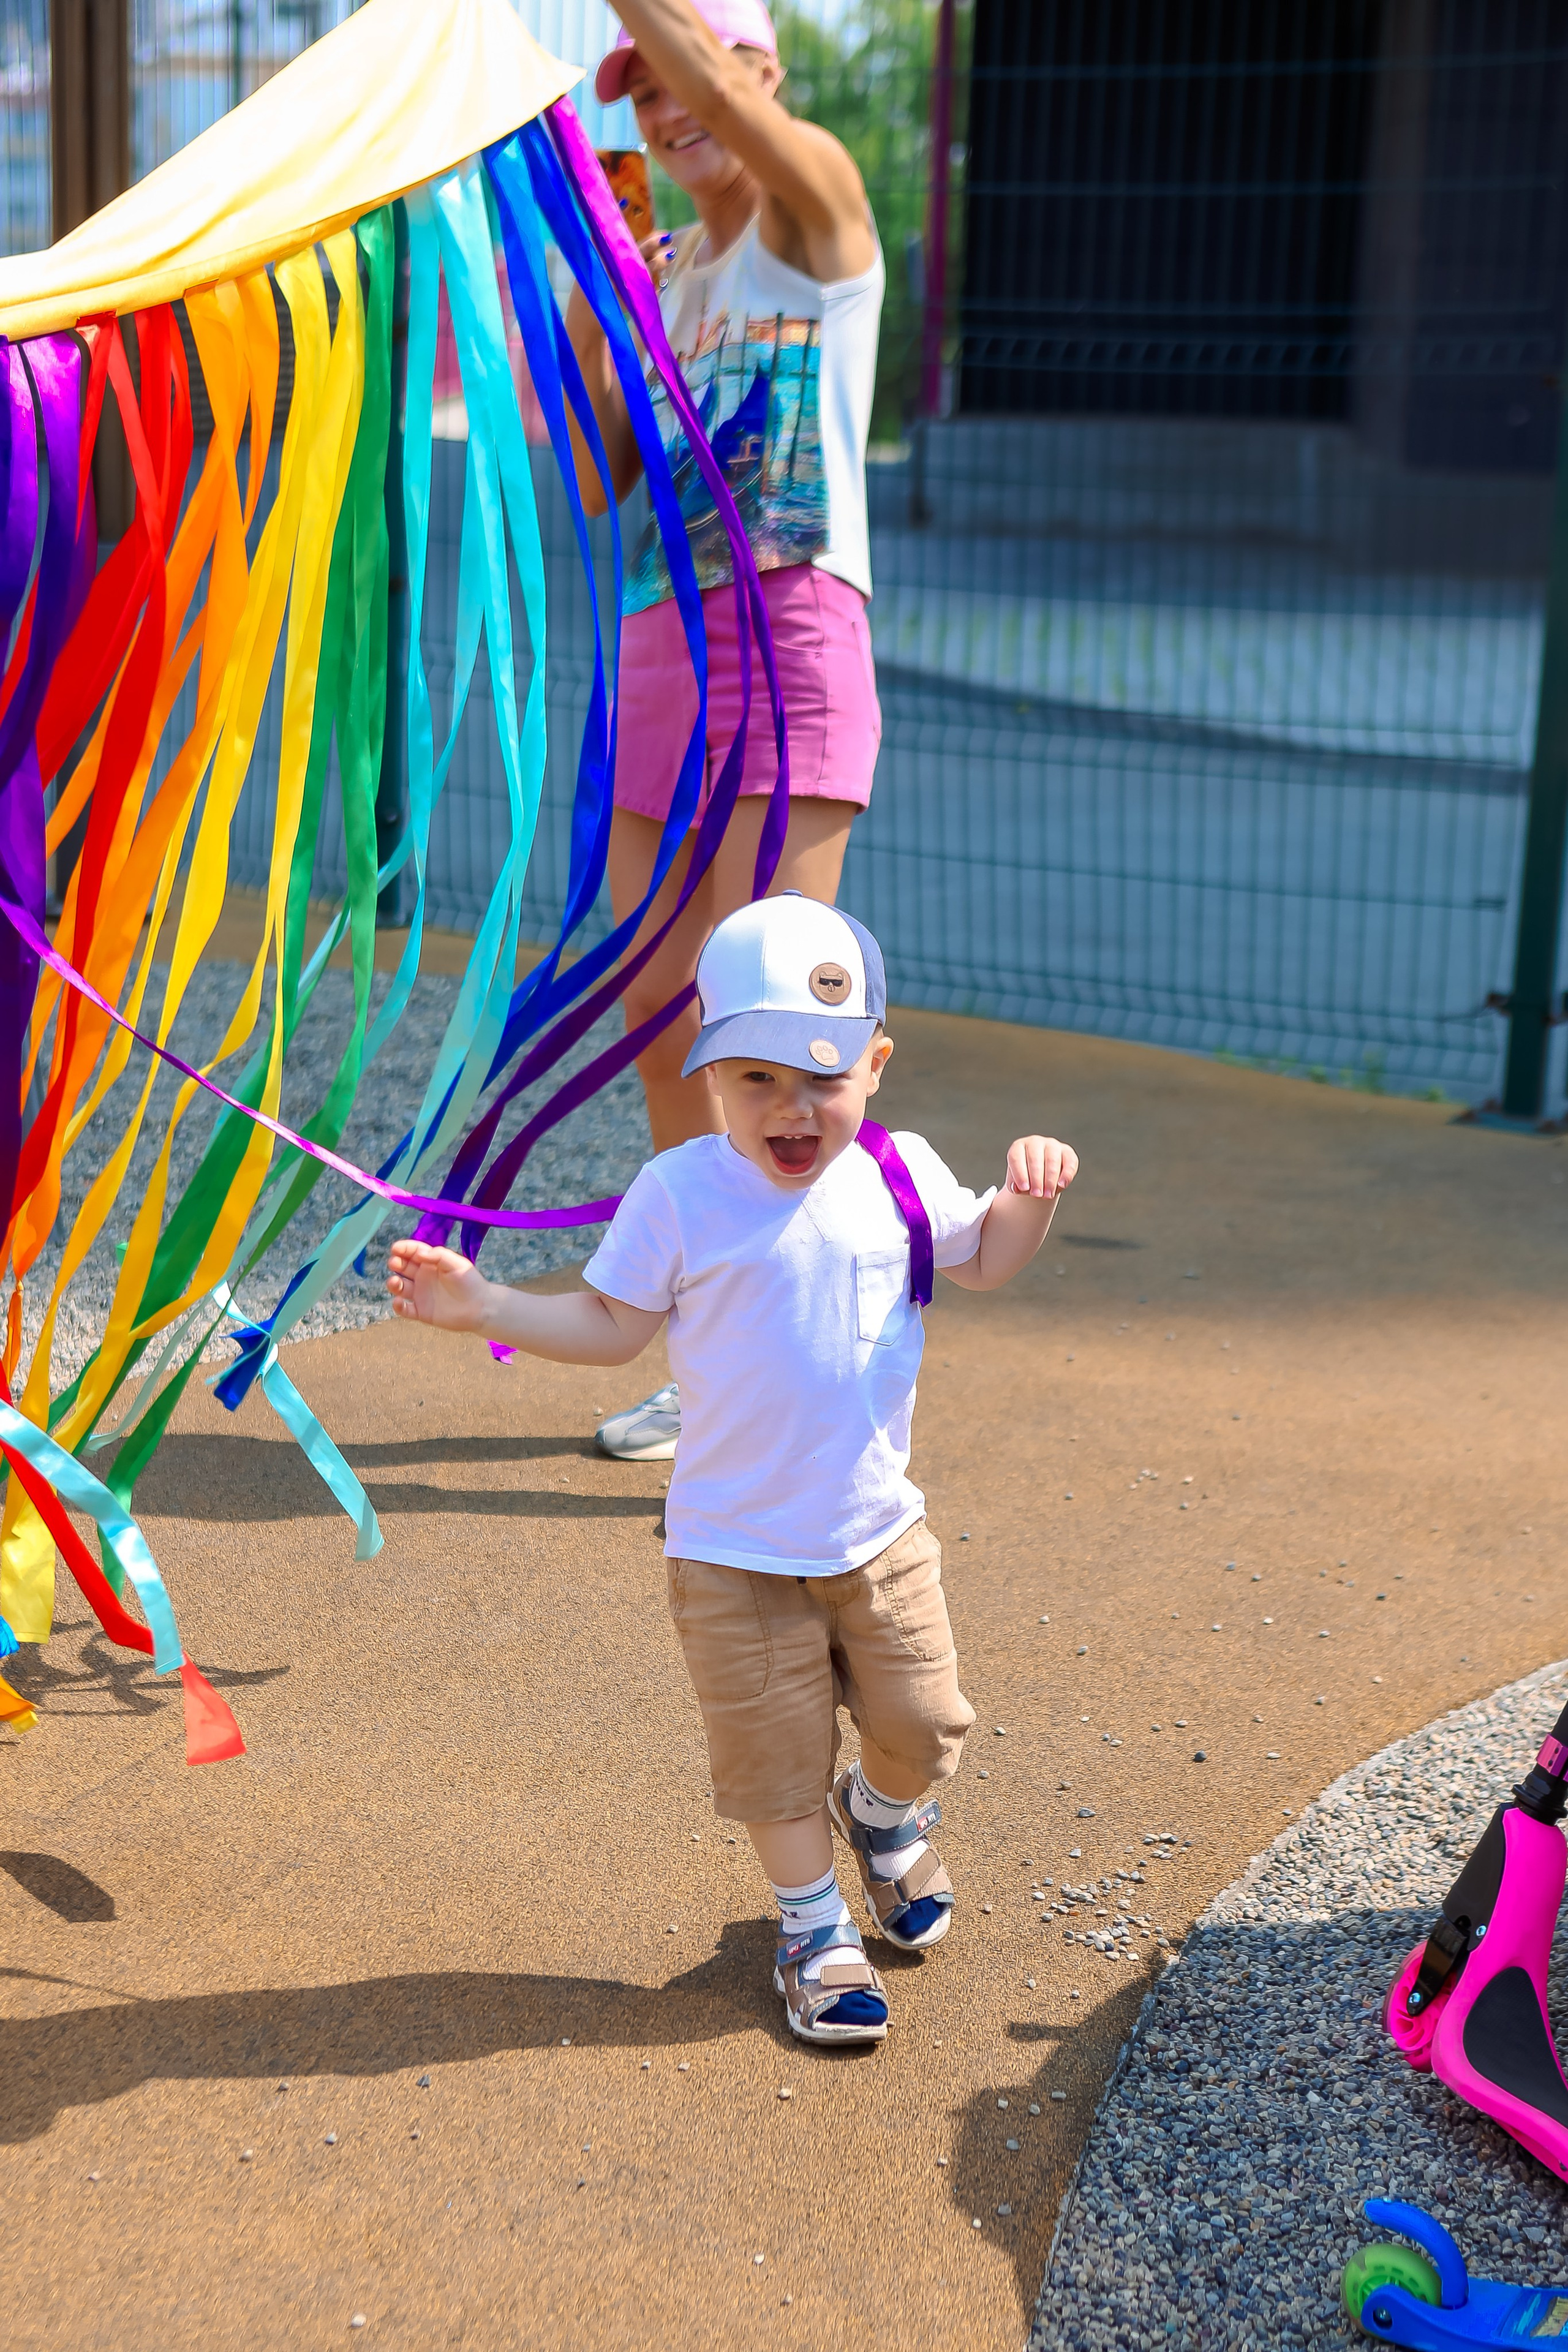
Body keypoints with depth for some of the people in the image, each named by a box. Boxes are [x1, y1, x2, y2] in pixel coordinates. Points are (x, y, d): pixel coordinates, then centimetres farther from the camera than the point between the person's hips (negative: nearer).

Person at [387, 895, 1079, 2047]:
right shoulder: (681, 1194, -13)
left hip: (880, 1533, 3)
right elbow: (609, 1324, -5)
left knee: (920, 1724, 13)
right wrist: (483, 1304, -17)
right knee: (775, 1751, 8)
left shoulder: (900, 1175, -4)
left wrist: (1029, 1195, -9)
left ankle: (883, 1811, 48)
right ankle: (812, 1921, 32)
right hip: (735, 1554, -3)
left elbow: (984, 1259, 12)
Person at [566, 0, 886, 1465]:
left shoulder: (818, 209, 1)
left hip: (789, 642, -7)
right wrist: (581, 337, 1)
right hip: (659, 653, 7)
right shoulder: (653, 270, 19)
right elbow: (606, 492, 12)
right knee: (658, 1017, 9)